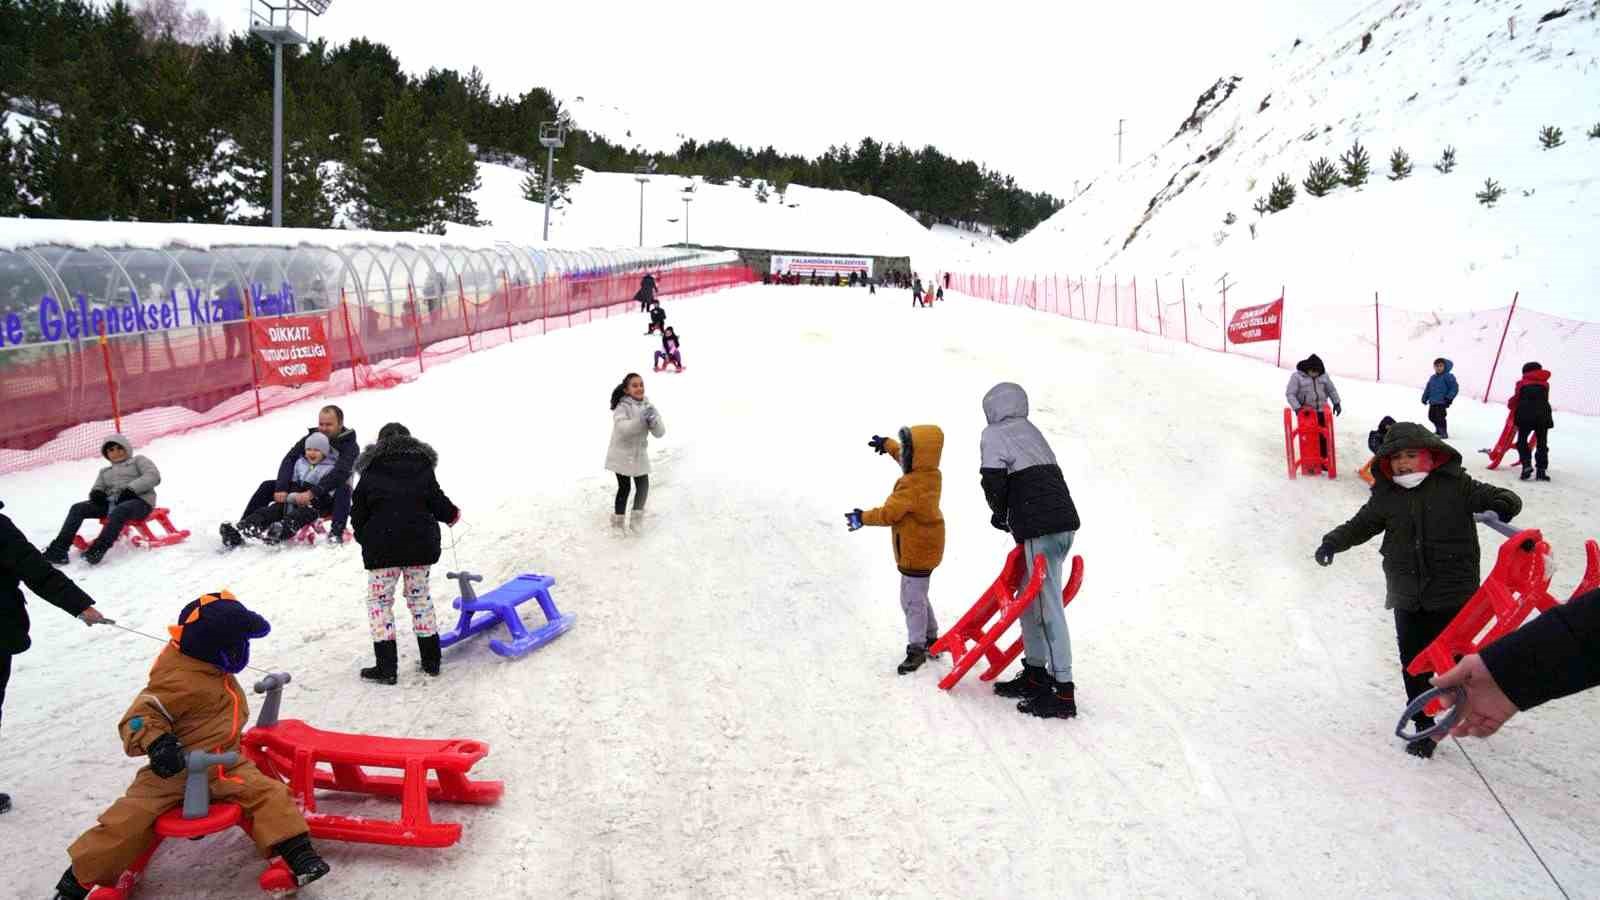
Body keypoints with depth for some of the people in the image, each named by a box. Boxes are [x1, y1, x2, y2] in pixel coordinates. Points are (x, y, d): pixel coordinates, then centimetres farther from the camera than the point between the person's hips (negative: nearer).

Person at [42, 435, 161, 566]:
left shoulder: (138, 461, 16)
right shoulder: (105, 472, 33)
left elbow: (154, 476, -1)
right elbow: (97, 487, 22)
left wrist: (131, 489, -14)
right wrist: (96, 493, -5)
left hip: (139, 500, -6)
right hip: (111, 502, 6)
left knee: (118, 511, -39)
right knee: (77, 508, -14)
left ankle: (98, 549, -53)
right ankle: (60, 547, -23)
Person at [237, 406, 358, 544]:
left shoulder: (350, 445, -13)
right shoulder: (311, 438, 1)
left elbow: (340, 473, -29)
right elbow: (289, 460, -12)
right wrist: (281, 488, -29)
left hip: (328, 497, -5)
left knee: (343, 489, -36)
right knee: (267, 486, -8)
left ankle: (336, 532, -44)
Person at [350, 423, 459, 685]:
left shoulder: (371, 470, 2)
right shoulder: (423, 466, 6)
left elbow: (358, 511, 5)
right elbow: (438, 501, 3)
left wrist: (364, 538, 20)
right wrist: (452, 515, 24)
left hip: (382, 547, -3)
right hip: (420, 544, 3)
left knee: (379, 602, 6)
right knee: (420, 597, 14)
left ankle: (387, 667, 1)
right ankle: (431, 660, 16)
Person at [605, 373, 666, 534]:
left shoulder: (648, 406, -1)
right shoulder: (622, 407, -16)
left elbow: (660, 432, -6)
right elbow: (623, 428, -31)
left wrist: (653, 420, -26)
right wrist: (641, 419, -40)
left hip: (639, 454, 4)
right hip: (622, 455, -4)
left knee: (643, 486, 3)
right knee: (624, 487, 6)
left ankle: (637, 517, 24)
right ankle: (618, 520, 26)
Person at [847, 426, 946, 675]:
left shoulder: (910, 486, -27)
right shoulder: (931, 474, 3)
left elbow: (888, 514, -24)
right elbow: (907, 458, 23)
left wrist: (863, 518, -12)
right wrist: (887, 444, 34)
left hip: (915, 552, -10)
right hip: (926, 549, 10)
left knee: (912, 600, -3)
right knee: (918, 596, 22)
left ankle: (916, 649, 4)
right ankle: (931, 638, 33)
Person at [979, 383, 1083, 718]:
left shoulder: (994, 434, 2)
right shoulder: (1031, 430, 25)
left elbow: (994, 480, -11)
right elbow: (1050, 475, 20)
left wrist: (1000, 513, 7)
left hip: (1041, 529, -9)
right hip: (1065, 520, 9)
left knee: (1047, 608, -7)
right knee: (1029, 600, 19)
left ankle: (1064, 693, -7)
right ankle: (1035, 676, 27)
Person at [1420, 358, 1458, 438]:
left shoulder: (1448, 377, -7)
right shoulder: (1432, 378, 14)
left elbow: (1454, 388, -10)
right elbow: (1428, 389, 22)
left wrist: (1449, 397, -16)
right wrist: (1424, 398, 17)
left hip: (1442, 402, -8)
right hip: (1432, 402, 8)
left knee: (1440, 417, -15)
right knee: (1432, 416, 15)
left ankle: (1444, 433, -6)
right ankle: (1438, 430, 34)